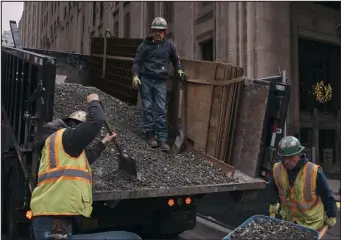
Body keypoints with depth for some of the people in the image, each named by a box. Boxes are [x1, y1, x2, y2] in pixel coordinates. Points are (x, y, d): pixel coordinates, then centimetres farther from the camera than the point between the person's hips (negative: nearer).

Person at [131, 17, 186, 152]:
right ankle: (150, 134, 11)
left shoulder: (169, 45, 8)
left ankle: (162, 139, -4)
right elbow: (137, 62, 3)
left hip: (160, 82, 1)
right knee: (148, 108, 2)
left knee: (161, 110, -4)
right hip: (145, 80, 0)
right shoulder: (145, 45, 4)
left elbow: (176, 60, 22)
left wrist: (179, 70, 7)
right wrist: (135, 76, -10)